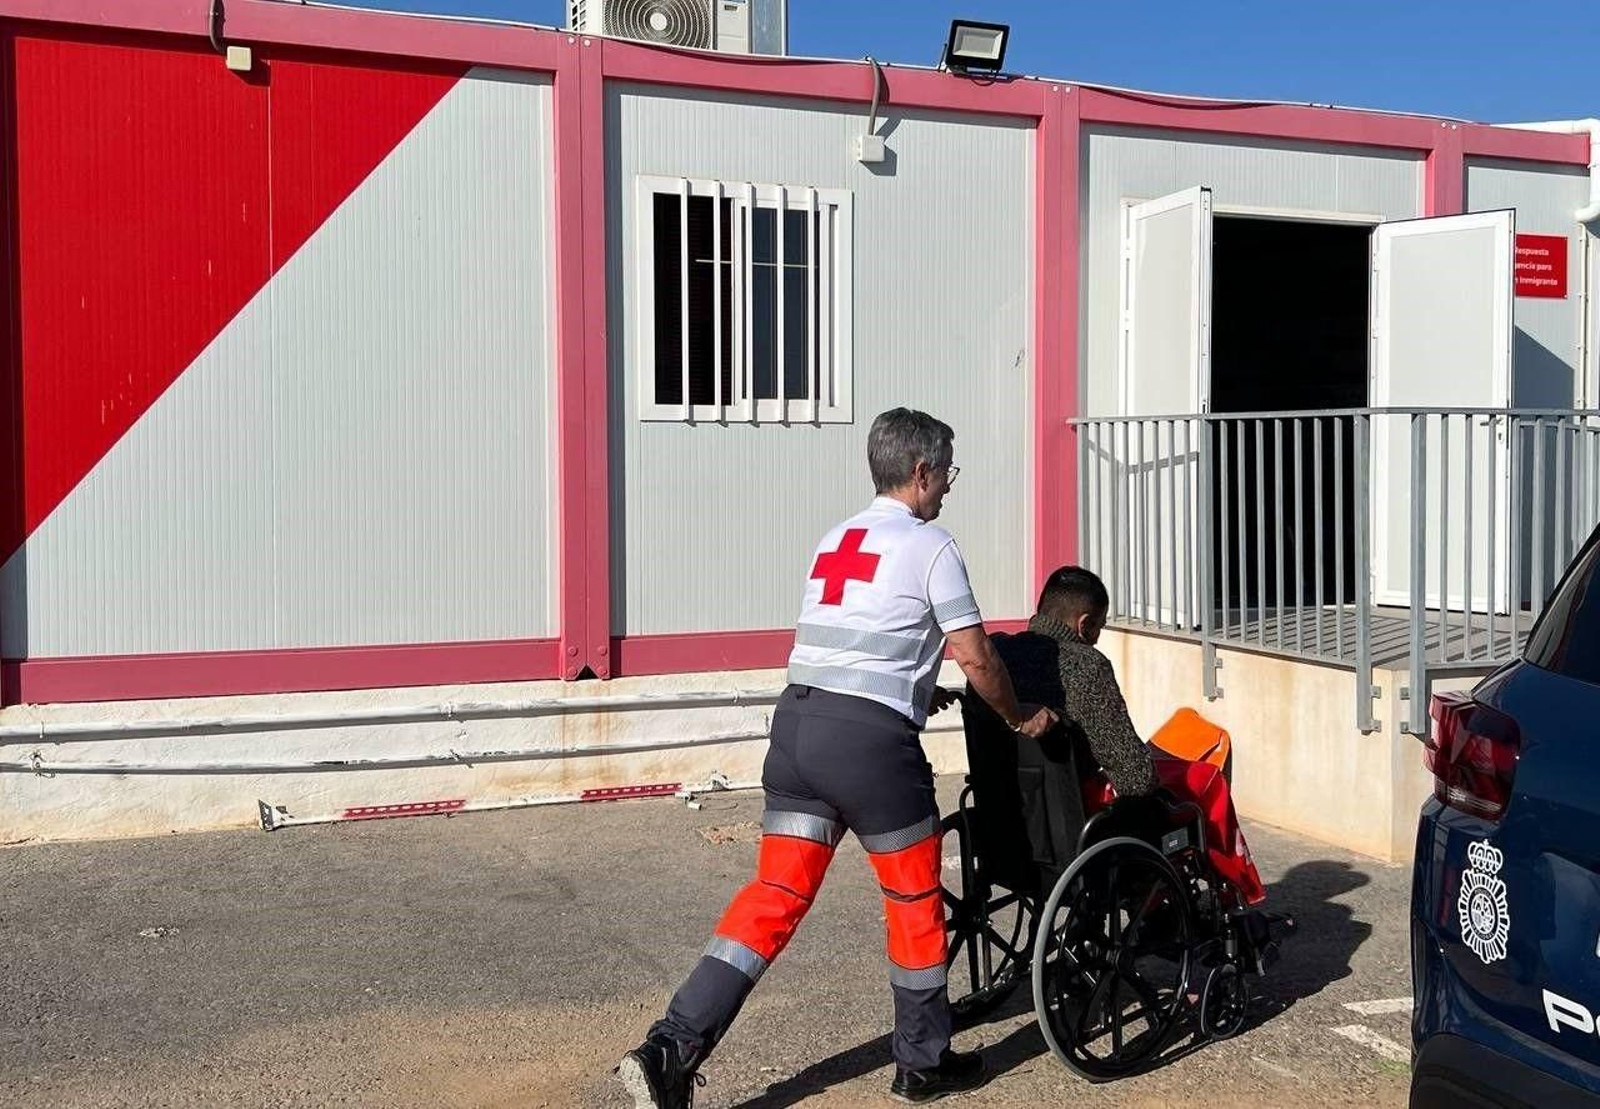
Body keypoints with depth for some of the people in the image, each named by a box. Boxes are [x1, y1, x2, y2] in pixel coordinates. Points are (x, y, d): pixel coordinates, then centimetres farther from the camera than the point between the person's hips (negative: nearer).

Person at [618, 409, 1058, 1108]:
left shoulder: (834, 541, 22)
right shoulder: (930, 545, 0)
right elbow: (976, 659, -1)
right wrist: (1019, 719, 16)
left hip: (796, 720, 7)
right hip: (870, 736, -6)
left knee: (776, 894, 7)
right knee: (915, 897, 12)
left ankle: (670, 1051, -2)